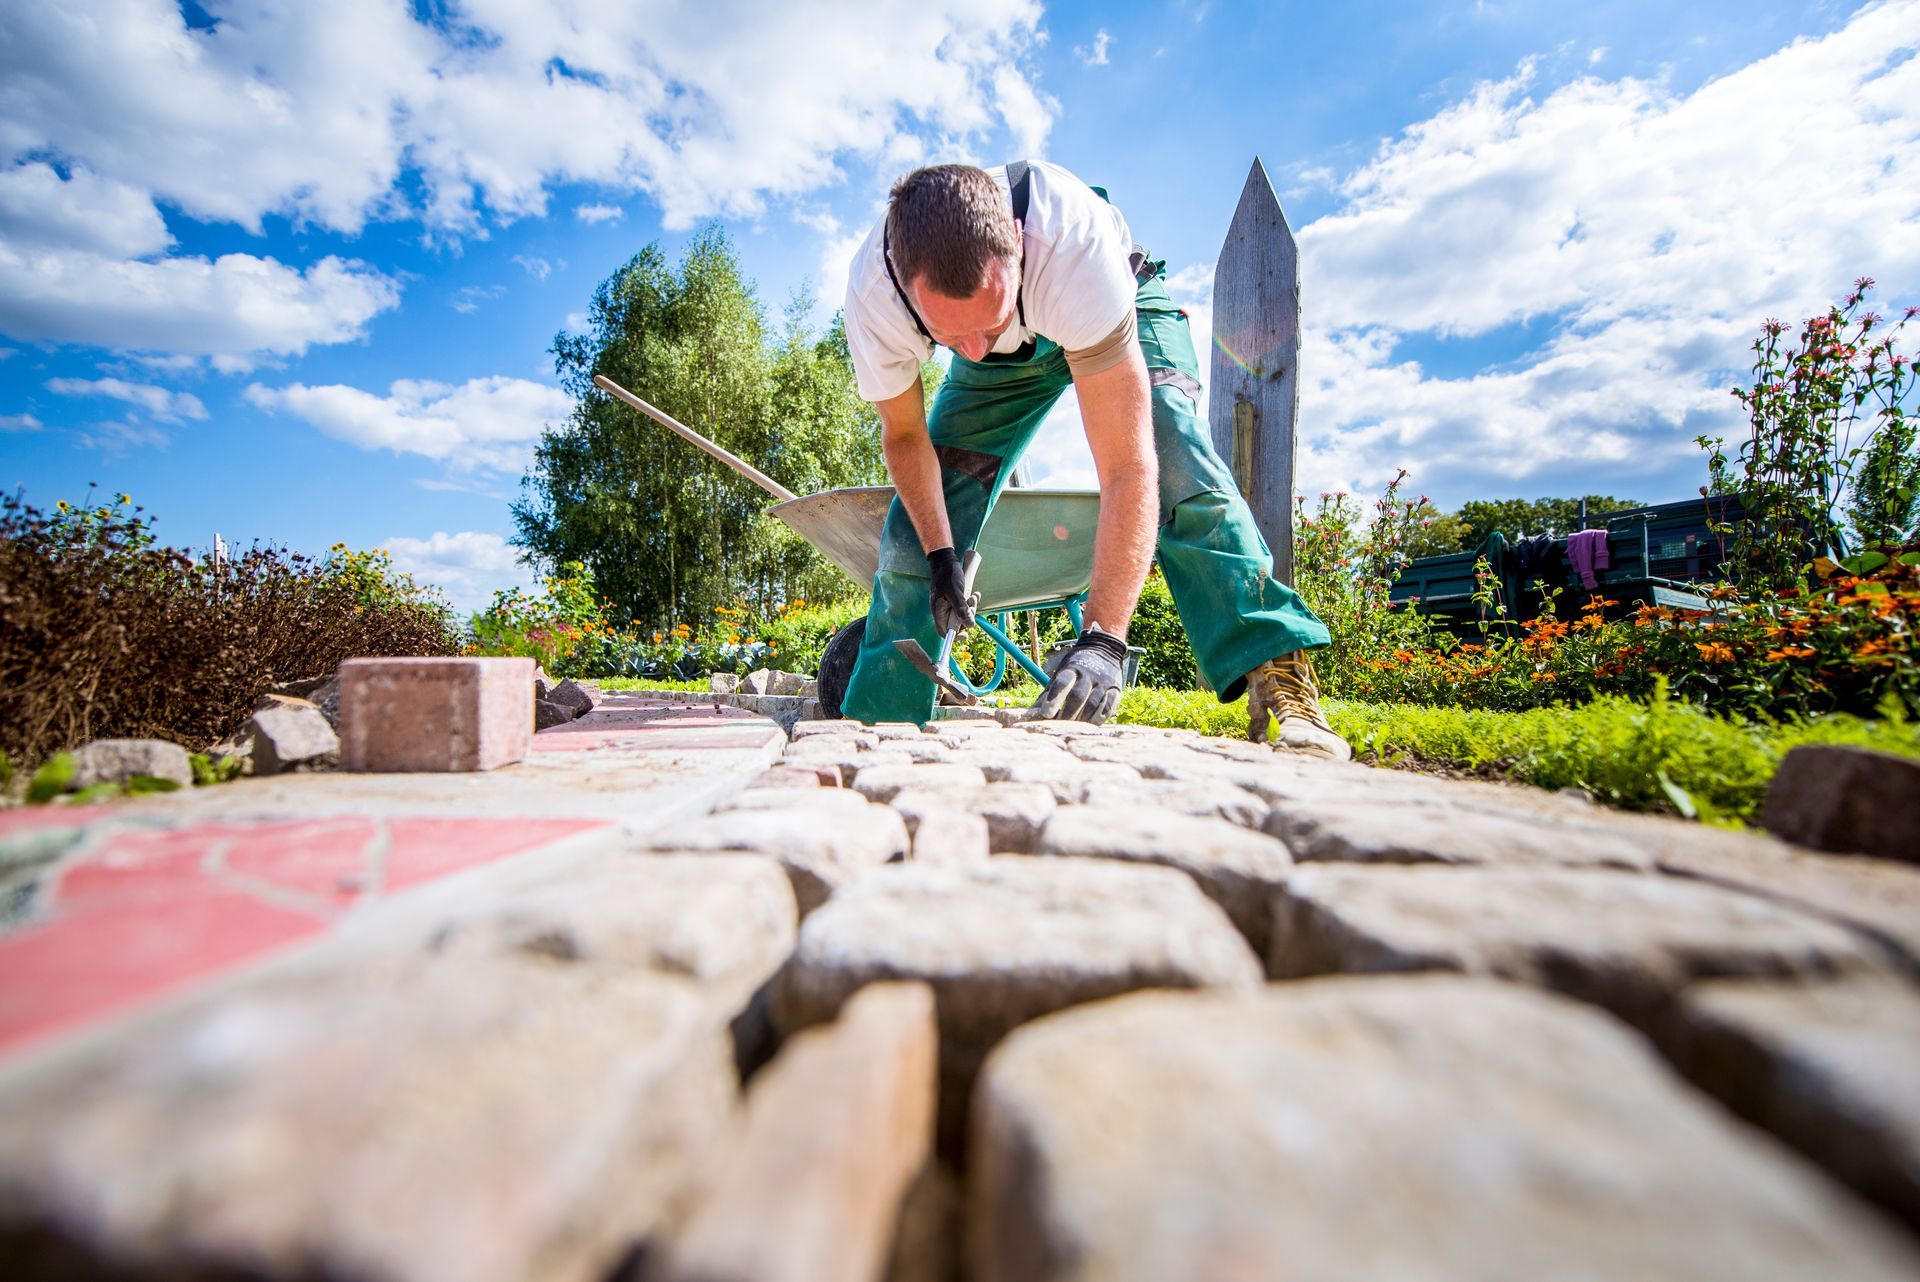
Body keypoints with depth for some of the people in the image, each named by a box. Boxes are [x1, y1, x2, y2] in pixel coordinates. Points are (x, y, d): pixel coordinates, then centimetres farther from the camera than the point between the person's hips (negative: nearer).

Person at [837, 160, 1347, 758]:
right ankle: (877, 721, 6)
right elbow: (904, 433, -14)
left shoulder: (1072, 243, -45)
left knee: (1175, 459, -33)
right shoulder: (872, 294, -34)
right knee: (915, 523, -7)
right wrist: (939, 556, -21)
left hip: (1123, 308, -2)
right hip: (1005, 359, 3)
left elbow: (1128, 467, -48)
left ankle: (1280, 679, -26)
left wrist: (1102, 639, -55)